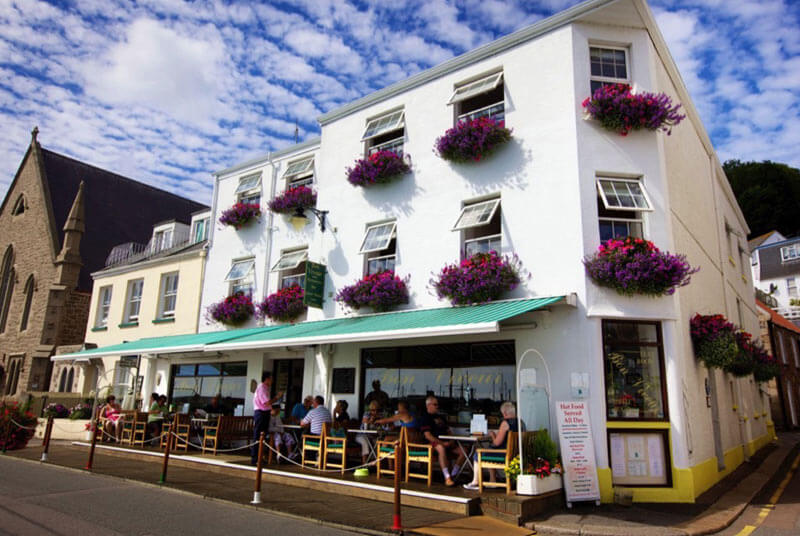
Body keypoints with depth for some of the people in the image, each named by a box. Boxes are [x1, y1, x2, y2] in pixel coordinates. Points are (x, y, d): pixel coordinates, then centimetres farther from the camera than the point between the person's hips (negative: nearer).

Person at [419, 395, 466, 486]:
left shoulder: (441, 417, 26)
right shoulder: (425, 418, 1)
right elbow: (428, 436, -11)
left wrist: (451, 441, 2)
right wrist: (442, 443, -19)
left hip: (446, 442, 7)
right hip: (433, 442, -7)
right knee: (441, 449, -40)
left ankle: (453, 475, -3)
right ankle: (447, 477, -37)